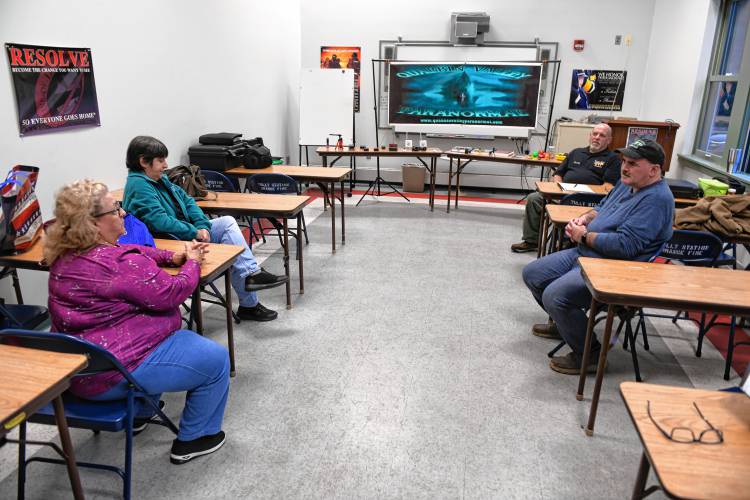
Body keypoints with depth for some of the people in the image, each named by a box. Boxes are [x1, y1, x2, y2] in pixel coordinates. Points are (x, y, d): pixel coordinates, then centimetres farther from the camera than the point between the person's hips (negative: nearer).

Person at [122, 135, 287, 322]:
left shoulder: (160, 180, 13)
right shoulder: (138, 186, -16)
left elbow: (187, 201, 11)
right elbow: (160, 221, -27)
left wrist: (202, 226, -6)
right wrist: (195, 232, -20)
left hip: (187, 232, 9)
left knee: (227, 222, -8)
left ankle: (252, 273, -13)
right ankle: (249, 305, -10)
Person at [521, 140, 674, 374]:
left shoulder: (656, 199, -19)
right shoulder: (627, 183, 11)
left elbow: (625, 245, -27)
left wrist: (584, 236, -14)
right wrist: (584, 219, 4)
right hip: (584, 254, 10)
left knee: (554, 295, -28)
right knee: (532, 274, 12)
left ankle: (589, 355, -7)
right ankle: (564, 322, 32)